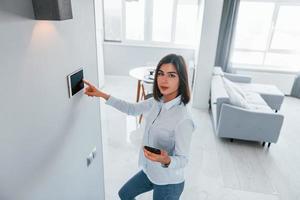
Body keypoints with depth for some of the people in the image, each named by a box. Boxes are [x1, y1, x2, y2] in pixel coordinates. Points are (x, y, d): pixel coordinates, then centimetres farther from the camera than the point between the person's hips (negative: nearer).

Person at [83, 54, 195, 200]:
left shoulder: (183, 119, -32)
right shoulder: (156, 102, -10)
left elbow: (182, 160, -24)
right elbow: (132, 109, 6)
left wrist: (166, 161, -45)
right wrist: (103, 95, 2)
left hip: (168, 183, -6)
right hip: (149, 171, 7)